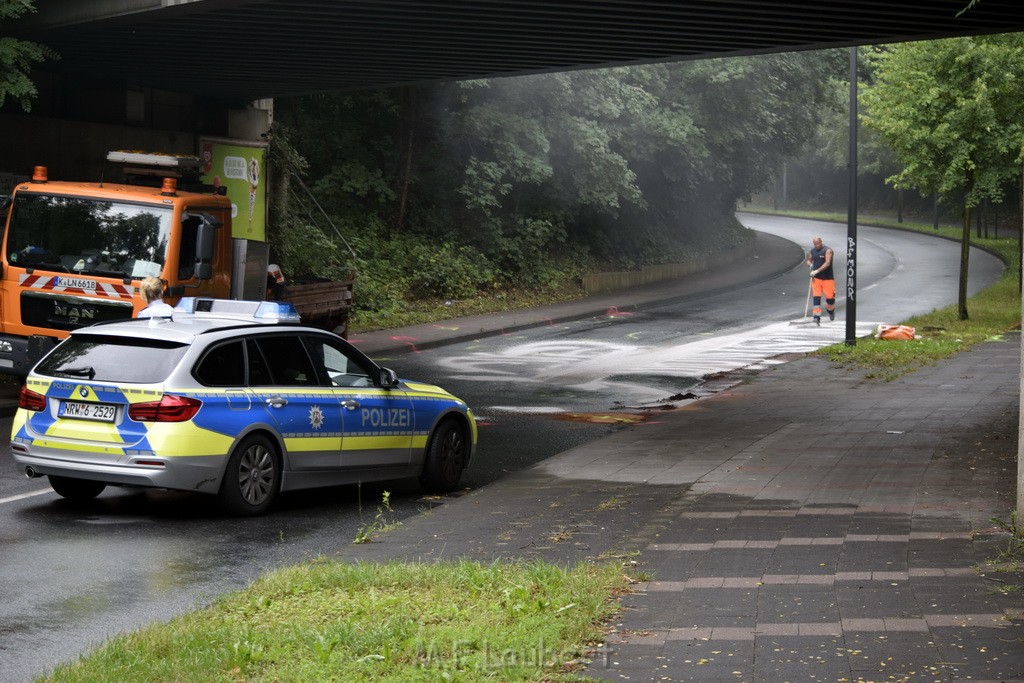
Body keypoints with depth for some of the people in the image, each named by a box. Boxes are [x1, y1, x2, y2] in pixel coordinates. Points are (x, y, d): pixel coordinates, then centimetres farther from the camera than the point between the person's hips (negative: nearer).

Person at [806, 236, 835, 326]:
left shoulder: (827, 250, -10)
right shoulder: (813, 251, 8)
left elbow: (827, 263, -21)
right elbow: (809, 260, 23)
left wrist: (817, 271, -28)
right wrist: (810, 265, -2)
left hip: (828, 278, -4)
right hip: (816, 278, 4)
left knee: (830, 297, 3)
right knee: (816, 297, -7)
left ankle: (831, 311, 34)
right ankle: (817, 317, -7)